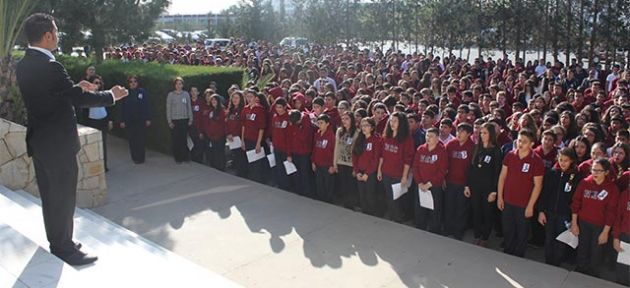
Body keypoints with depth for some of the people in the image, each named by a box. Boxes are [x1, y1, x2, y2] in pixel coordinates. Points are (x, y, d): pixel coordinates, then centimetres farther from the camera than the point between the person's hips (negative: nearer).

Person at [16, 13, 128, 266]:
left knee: (49, 194, 20)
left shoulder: (24, 65, 4)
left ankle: (55, 240, 34)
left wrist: (76, 87, 17)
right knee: (63, 197, 4)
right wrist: (112, 95, -8)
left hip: (38, 140, 9)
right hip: (58, 143, -9)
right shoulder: (50, 67, -24)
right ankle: (64, 247, 17)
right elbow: (81, 99, -21)